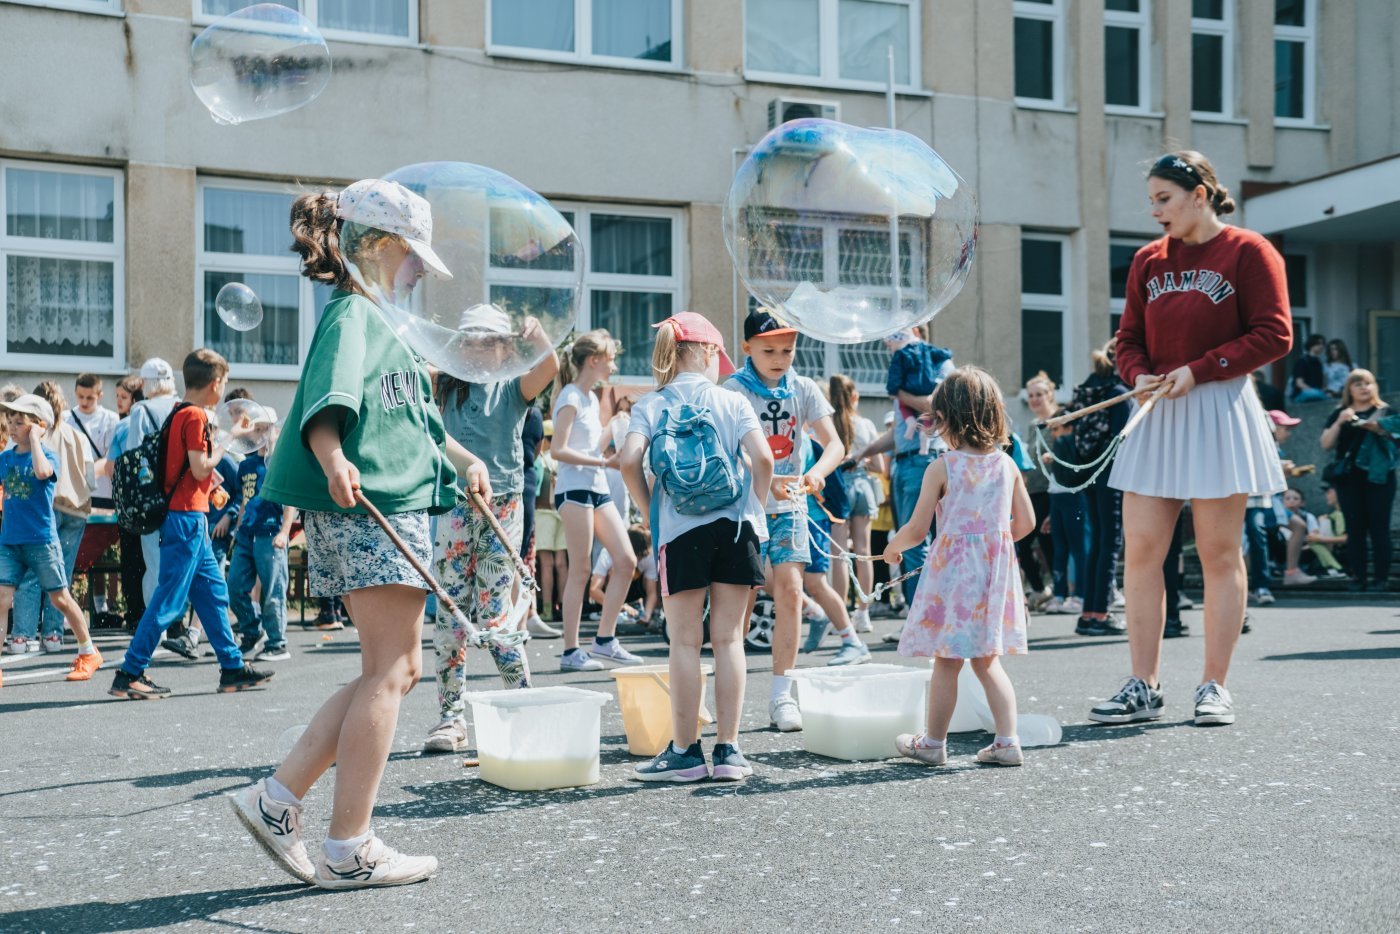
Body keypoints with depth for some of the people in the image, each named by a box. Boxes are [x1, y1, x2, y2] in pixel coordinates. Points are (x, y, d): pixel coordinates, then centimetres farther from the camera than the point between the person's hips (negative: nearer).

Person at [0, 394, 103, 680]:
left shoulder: (49, 456, -8)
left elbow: (42, 471, -32)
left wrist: (34, 439, -21)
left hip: (41, 540, -4)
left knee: (60, 599, 6)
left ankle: (89, 653, 23)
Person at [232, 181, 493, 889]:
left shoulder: (379, 322, 25)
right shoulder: (352, 315, -8)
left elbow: (415, 420, 35)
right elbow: (325, 399, -27)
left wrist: (464, 459, 28)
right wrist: (334, 460, -44)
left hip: (392, 510, 11)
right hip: (369, 508, -11)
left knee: (394, 670, 11)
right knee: (389, 672, -7)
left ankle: (278, 798, 11)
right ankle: (348, 850, -2)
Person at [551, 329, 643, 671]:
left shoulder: (592, 398, 19)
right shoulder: (571, 396, -9)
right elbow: (558, 450, -17)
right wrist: (604, 462, -20)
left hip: (598, 488, 9)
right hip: (574, 488, -9)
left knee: (626, 561, 4)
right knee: (580, 570, -6)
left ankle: (605, 639, 12)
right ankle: (571, 651, 0)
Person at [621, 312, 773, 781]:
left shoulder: (650, 405, 4)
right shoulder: (732, 401, 5)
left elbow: (629, 460, -12)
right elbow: (762, 457, -8)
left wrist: (650, 512, 0)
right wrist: (754, 505, 7)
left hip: (681, 531, -1)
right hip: (735, 526, 1)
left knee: (686, 642, 5)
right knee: (729, 638, 7)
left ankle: (685, 751, 9)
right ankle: (728, 750, 10)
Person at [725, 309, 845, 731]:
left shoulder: (803, 390, 2)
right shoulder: (734, 391, -7)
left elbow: (835, 445, -6)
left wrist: (816, 472, -28)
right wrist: (765, 482, -33)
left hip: (789, 507, 3)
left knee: (790, 593, -7)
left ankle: (781, 695, 1)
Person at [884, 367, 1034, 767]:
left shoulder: (941, 468, -11)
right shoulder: (1007, 464, 3)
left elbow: (917, 529, -9)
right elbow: (1025, 522, 6)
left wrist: (893, 547, 10)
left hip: (951, 569, -5)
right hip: (996, 570, 5)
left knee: (946, 662, 6)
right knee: (987, 661, 15)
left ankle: (933, 743, 17)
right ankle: (1007, 741, 11)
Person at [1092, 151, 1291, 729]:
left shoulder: (1248, 252, -1)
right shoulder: (1148, 260, 14)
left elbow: (1274, 335, -8)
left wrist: (1198, 371, -14)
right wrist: (1138, 376, -5)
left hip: (1220, 411, -5)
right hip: (1157, 415, 5)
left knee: (1219, 554, 1)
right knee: (1140, 550, -2)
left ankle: (1214, 687, 9)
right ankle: (1142, 687, 4)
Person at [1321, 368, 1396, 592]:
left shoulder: (1384, 412, 8)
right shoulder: (1339, 413, 12)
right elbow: (1326, 444, 5)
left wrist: (1379, 428, -13)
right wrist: (1339, 422, -8)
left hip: (1378, 476, -2)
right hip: (1348, 477, 2)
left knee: (1379, 528, -5)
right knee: (1355, 529, 1)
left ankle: (1381, 578, -4)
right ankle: (1358, 577, 3)